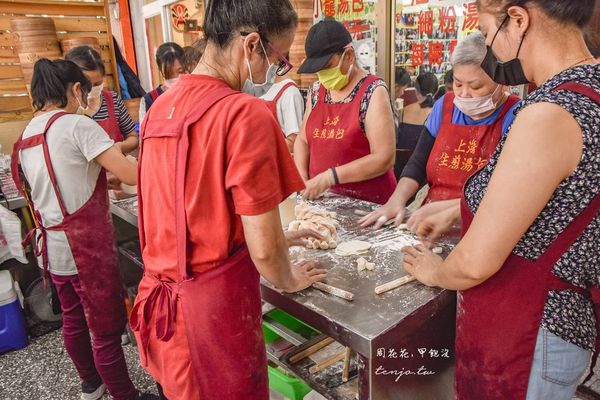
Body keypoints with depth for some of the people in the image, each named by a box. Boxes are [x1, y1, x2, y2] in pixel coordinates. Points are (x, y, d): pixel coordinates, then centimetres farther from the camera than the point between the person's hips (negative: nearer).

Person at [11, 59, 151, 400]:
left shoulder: (26, 136, 10)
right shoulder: (77, 125, -15)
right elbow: (133, 175, -21)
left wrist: (101, 183, 22)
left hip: (53, 246, 9)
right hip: (88, 247, -9)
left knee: (74, 320, 24)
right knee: (107, 330, 5)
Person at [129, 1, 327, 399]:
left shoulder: (162, 106, 3)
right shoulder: (246, 113, -21)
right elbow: (263, 248, -20)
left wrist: (276, 239, 16)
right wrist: (289, 280, 2)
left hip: (159, 298, 7)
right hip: (213, 305, -7)